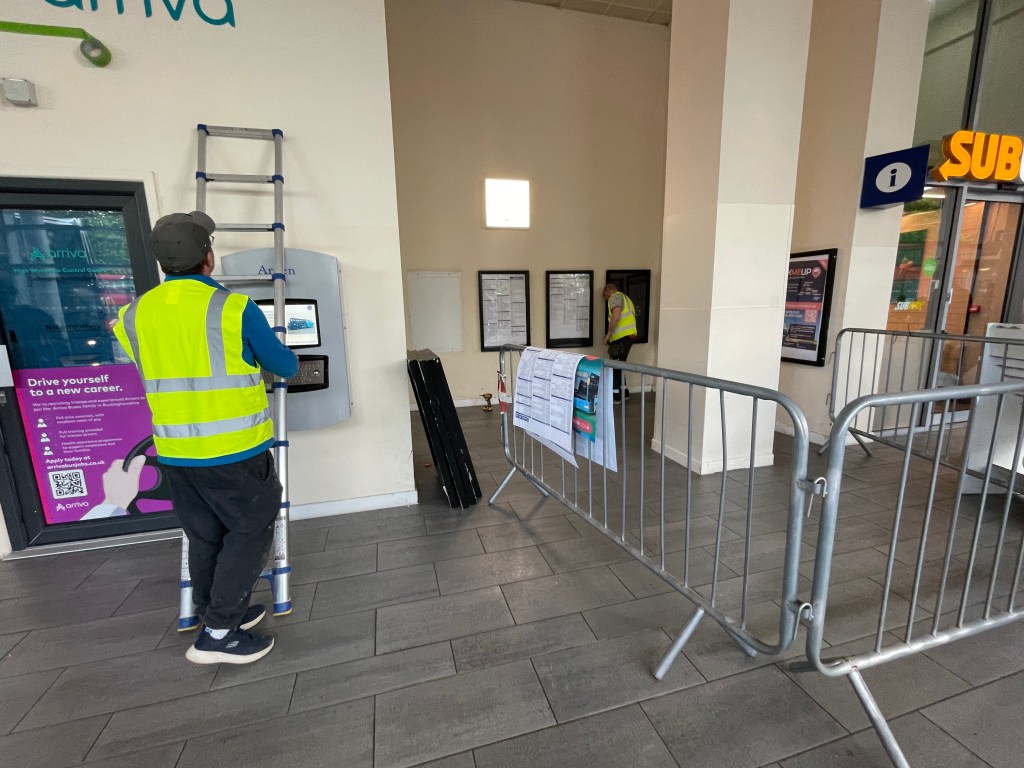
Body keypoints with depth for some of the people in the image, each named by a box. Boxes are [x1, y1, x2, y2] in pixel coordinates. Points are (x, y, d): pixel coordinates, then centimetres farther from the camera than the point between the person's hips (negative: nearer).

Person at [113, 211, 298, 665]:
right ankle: (218, 632, 13)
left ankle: (217, 615, 33)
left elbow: (157, 374, 19)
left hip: (175, 452, 6)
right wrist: (282, 362, 21)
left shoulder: (134, 316, 4)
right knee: (252, 527, 9)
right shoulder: (233, 309, -14)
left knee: (204, 536, 19)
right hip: (234, 450, -6)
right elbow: (287, 367, -3)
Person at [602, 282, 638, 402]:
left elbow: (616, 316, -19)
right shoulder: (625, 298, 25)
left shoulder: (615, 297, -4)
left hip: (621, 337, -9)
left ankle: (615, 394, -2)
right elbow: (633, 315, 24)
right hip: (630, 335, 9)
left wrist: (608, 334, -14)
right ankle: (623, 391, 20)